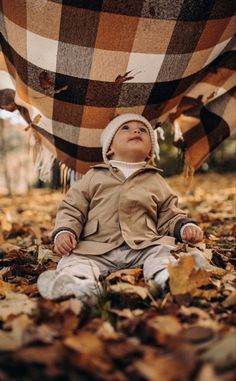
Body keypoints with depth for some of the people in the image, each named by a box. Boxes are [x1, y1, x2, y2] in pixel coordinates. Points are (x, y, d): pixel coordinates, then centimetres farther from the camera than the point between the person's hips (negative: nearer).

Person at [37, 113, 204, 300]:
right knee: (76, 260, -27)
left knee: (160, 253, -28)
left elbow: (170, 217, 22)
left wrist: (186, 226, 1)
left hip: (144, 247, 1)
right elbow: (72, 209, 15)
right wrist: (64, 232, -5)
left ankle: (170, 277, -53)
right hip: (96, 249, 0)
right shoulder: (93, 177, 17)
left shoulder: (156, 181, 21)